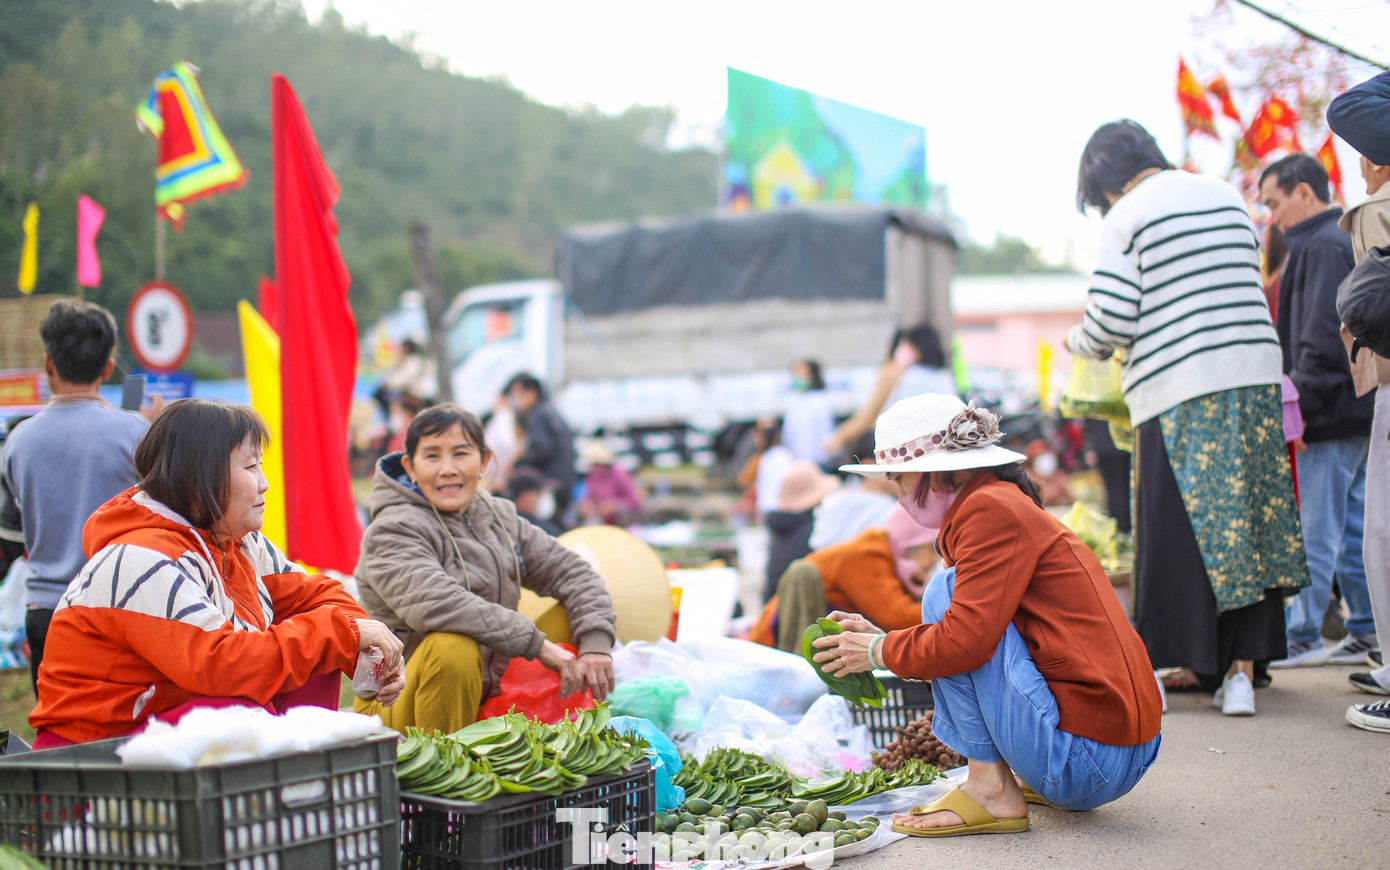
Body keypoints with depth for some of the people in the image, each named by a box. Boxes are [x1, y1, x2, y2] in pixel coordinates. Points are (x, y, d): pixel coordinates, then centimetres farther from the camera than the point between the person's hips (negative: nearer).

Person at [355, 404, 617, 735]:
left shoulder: (500, 519, 9)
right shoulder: (391, 533, -14)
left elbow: (572, 571, 9)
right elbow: (434, 604, -31)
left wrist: (596, 644, -10)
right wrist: (537, 644, -30)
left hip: (490, 696, 7)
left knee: (573, 616, 1)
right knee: (454, 646, -36)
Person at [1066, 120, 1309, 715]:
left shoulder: (1124, 219, -3)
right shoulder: (1228, 198, 14)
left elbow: (1112, 320, -9)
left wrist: (1077, 342, 11)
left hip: (1177, 391, -5)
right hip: (1255, 375, 5)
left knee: (1172, 532, 1)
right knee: (1250, 520, 7)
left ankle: (1157, 672, 7)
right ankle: (1241, 672, 5)